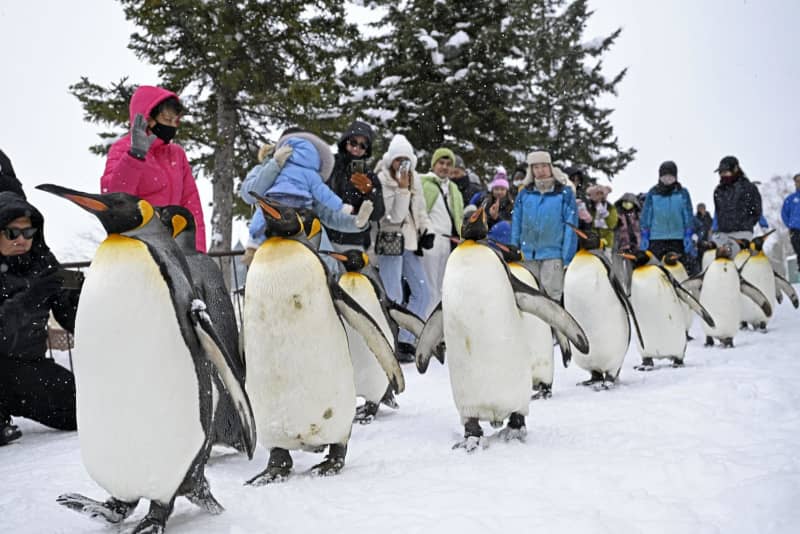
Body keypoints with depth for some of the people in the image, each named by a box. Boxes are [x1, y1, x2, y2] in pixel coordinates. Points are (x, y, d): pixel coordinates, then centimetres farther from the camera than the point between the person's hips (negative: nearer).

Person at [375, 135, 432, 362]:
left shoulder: (415, 179, 11)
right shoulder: (382, 180, -10)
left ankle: (405, 341, 16)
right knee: (393, 297, -13)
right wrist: (402, 188, -24)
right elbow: (395, 216, -17)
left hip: (410, 241, 8)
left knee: (422, 293, 8)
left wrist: (425, 231, 9)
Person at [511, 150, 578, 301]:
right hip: (528, 254, 3)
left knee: (552, 295, -6)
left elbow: (571, 226, -3)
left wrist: (567, 258, -9)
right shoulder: (524, 194, 8)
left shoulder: (564, 193, 0)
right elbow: (516, 224, 12)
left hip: (553, 254, -3)